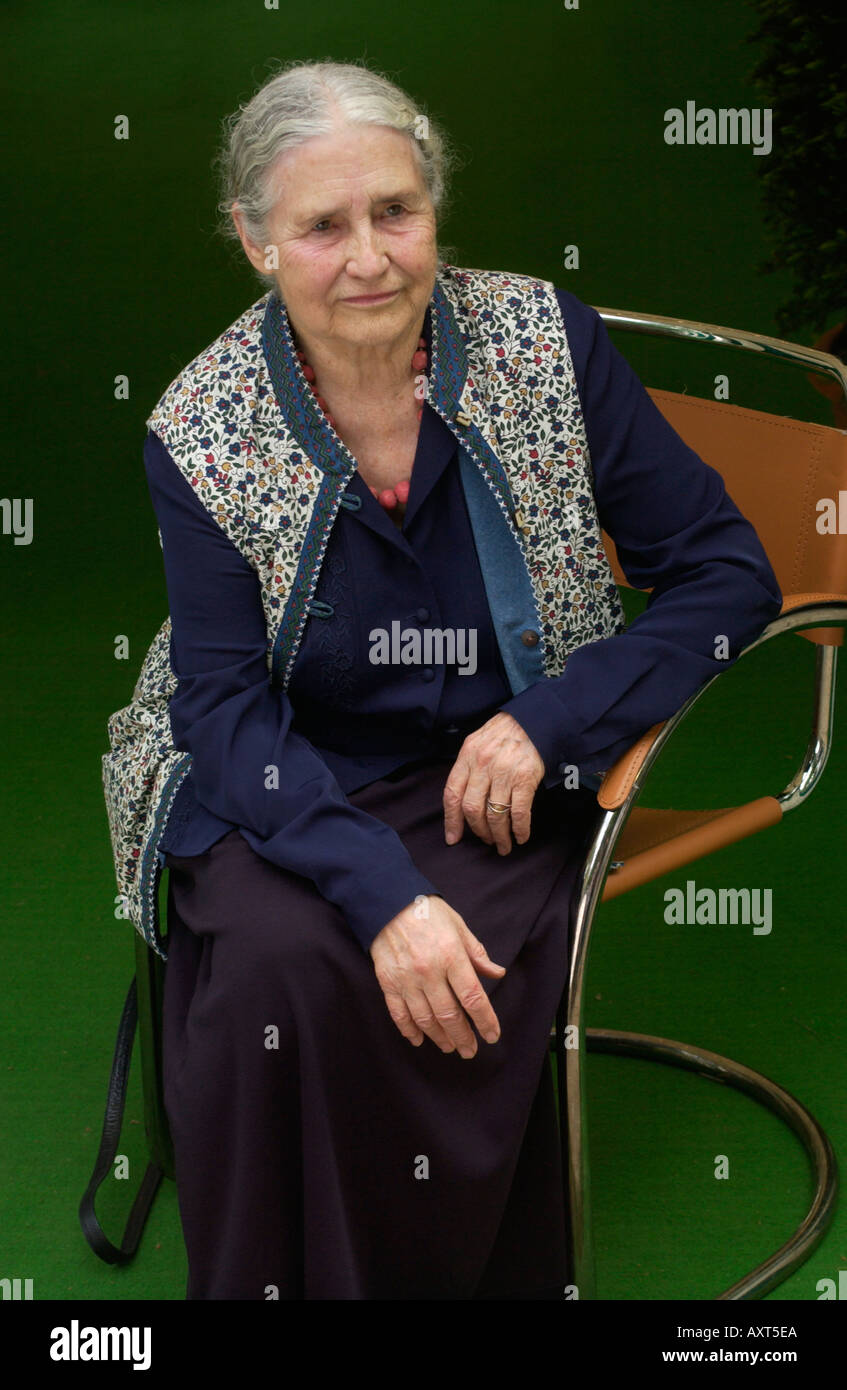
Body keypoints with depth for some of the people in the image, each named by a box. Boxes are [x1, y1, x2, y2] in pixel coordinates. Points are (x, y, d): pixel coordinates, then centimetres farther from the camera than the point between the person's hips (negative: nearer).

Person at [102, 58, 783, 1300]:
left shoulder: (549, 344, -6)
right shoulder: (201, 431, -6)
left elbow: (728, 575, -4)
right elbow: (225, 704, -10)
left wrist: (545, 722, -17)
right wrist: (379, 891, -26)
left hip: (494, 779, 0)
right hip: (281, 785, 0)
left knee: (463, 984, -28)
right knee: (277, 957, -30)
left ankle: (467, 1281, -3)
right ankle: (276, 1283, -7)